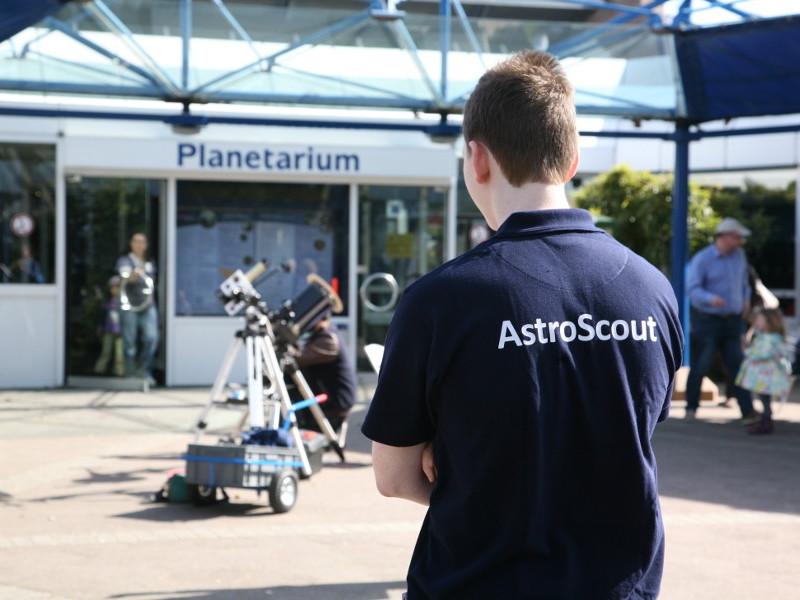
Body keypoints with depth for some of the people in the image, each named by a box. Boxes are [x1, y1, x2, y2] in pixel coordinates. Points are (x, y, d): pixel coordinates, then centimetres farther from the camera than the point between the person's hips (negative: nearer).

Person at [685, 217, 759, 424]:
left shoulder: (738, 255, 8)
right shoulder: (702, 259, -11)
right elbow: (692, 289, -15)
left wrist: (746, 299, 8)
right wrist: (711, 299, -33)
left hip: (732, 321, 5)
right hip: (707, 320, -5)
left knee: (737, 366, -2)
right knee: (700, 366, 2)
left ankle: (747, 412, -6)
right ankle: (691, 408, 19)